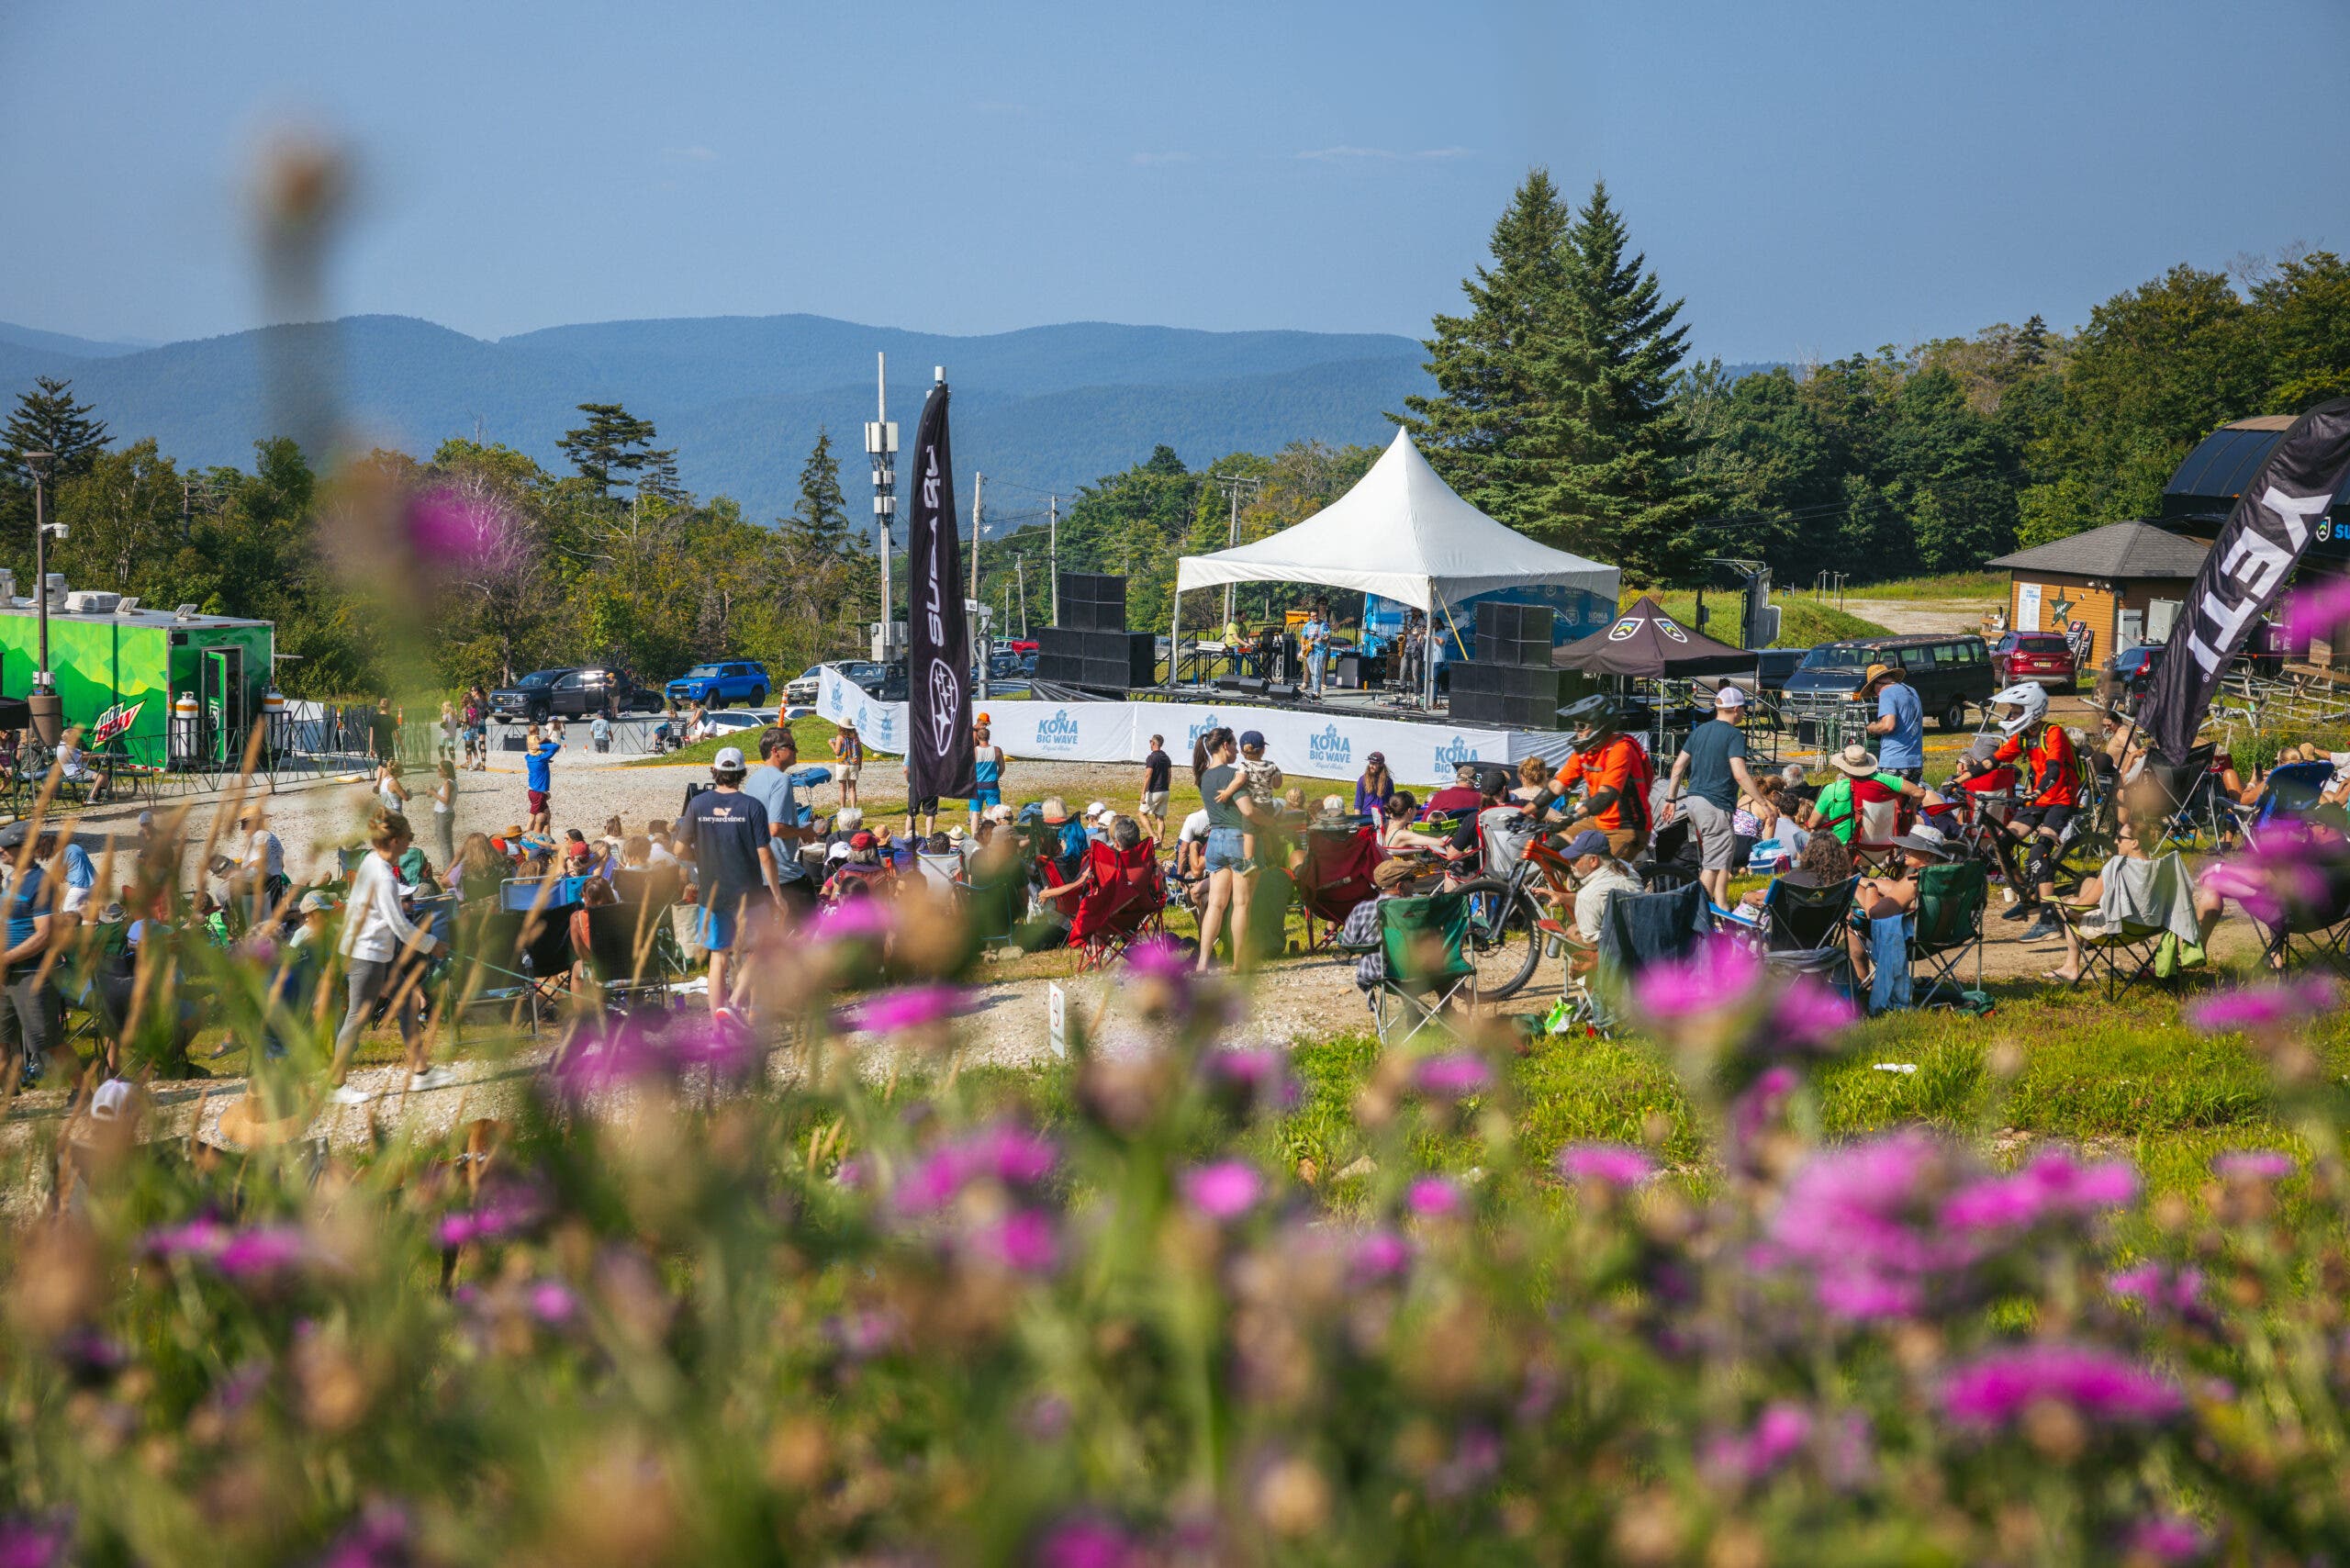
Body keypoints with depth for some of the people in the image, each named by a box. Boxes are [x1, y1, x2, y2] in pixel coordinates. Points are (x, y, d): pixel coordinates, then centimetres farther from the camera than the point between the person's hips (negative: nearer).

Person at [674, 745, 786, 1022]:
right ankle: (737, 998, -7)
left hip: (711, 891, 2)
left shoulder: (698, 804, -3)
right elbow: (765, 855, -11)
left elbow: (681, 849, -2)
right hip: (747, 891, -2)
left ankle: (718, 1011, 7)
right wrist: (776, 893, -3)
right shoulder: (752, 806, -11)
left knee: (719, 955, 12)